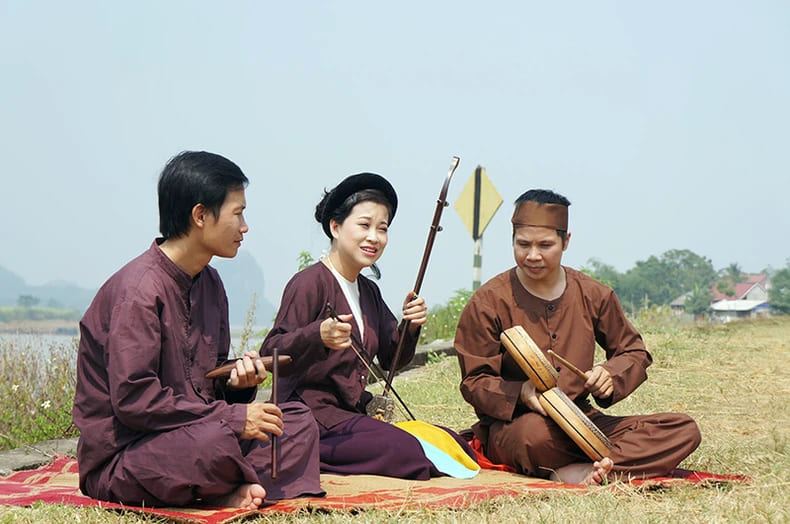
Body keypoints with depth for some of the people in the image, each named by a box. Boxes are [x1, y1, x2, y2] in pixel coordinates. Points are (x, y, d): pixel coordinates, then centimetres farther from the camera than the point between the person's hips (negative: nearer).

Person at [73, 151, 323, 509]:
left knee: (298, 421, 1)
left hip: (189, 433, 9)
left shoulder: (209, 284, 10)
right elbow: (132, 399, -25)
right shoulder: (139, 289, -19)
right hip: (119, 459, -9)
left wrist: (238, 379, -7)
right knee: (215, 439, -36)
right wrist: (234, 417, -21)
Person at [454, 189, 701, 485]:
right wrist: (520, 393, -26)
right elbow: (474, 382, -5)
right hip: (511, 424, -5)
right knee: (537, 432, -45)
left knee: (685, 431, -16)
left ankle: (577, 473, -32)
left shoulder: (593, 295, 7)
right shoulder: (488, 302, -4)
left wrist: (611, 374, -8)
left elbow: (634, 351, 16)